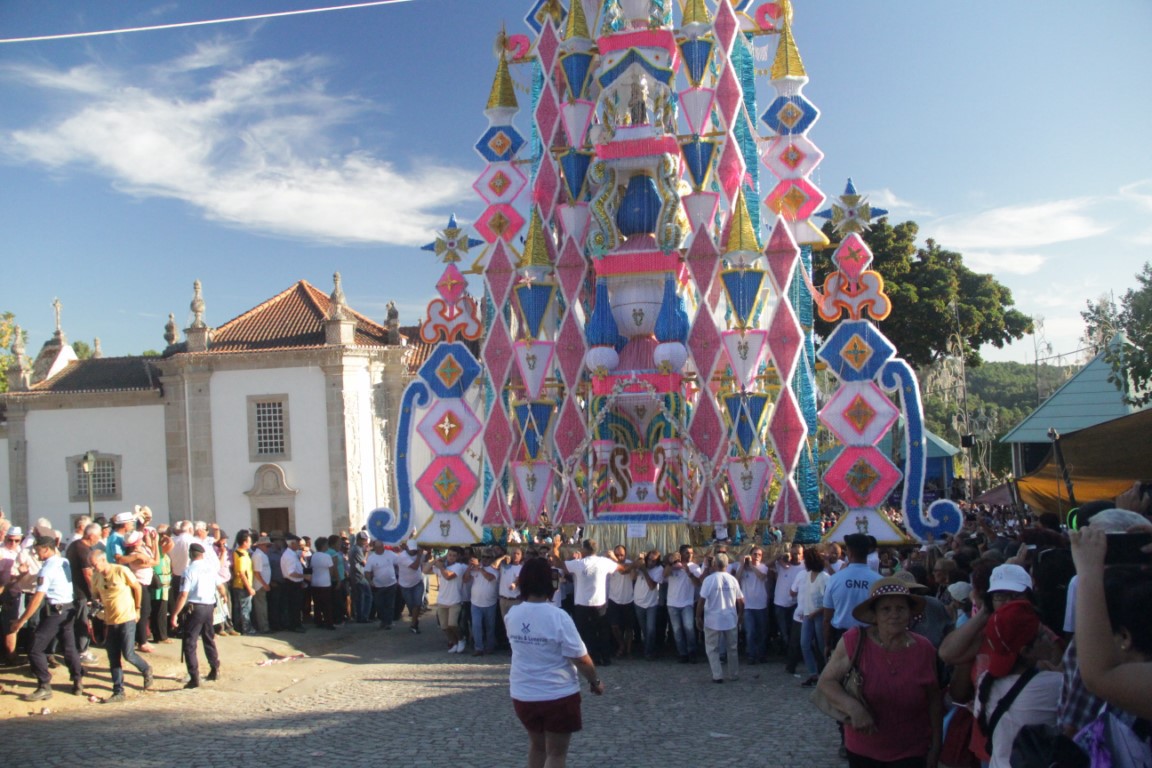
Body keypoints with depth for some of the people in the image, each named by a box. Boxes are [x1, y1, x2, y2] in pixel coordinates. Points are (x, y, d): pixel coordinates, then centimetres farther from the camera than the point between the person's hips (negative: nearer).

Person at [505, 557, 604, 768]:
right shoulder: (558, 617, -21)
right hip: (558, 695, -5)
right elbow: (580, 659, -18)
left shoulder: (512, 615, -5)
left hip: (523, 694, 5)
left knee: (536, 745, 24)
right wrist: (595, 682, -2)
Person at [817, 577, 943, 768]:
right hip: (862, 748, 0)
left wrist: (936, 745, 4)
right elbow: (826, 681, -12)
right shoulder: (854, 641, -16)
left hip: (911, 751, 0)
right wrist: (853, 707, -28)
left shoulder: (925, 650, -10)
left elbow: (934, 700, 2)